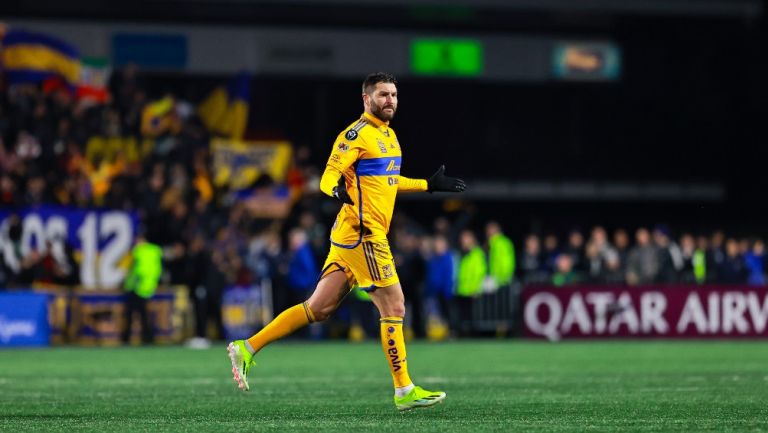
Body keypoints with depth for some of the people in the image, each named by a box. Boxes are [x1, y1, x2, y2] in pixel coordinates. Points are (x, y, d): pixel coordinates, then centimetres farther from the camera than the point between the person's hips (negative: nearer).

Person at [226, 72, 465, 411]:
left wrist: (429, 185, 32)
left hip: (353, 236, 9)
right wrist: (337, 190, -38)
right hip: (362, 233, -9)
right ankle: (404, 392, -2)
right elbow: (329, 176, -16)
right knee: (394, 305, -7)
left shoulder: (389, 135, 18)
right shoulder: (357, 134, -11)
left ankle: (247, 348, 12)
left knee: (319, 308, 8)